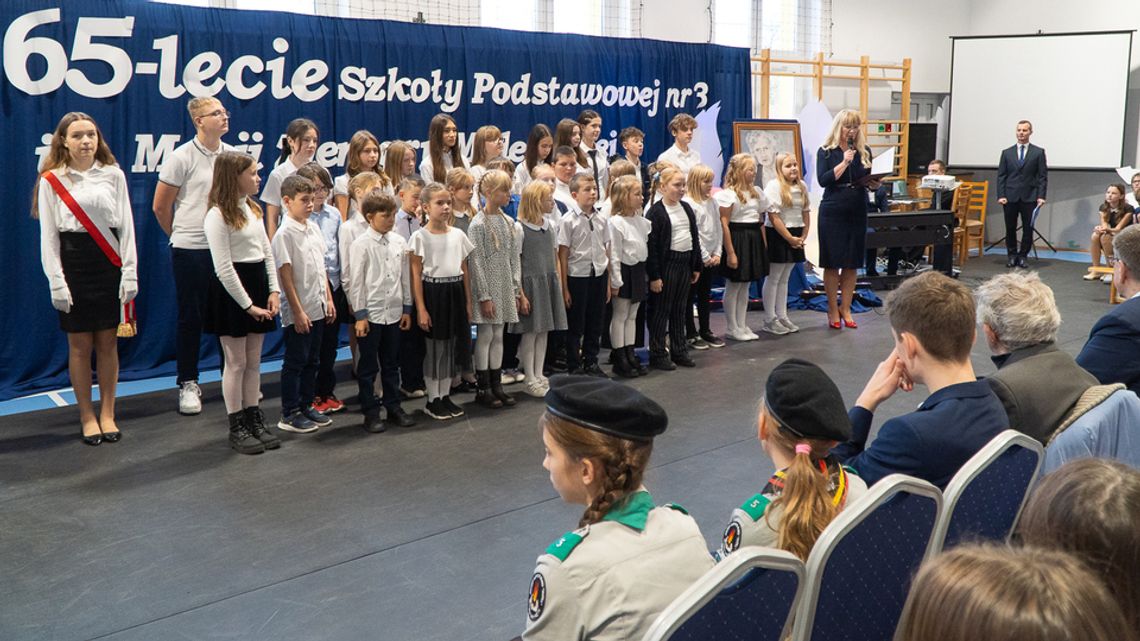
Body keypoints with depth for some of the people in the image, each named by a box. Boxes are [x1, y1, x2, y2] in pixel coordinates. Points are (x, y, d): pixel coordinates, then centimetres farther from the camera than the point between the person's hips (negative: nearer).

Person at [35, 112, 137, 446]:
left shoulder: (113, 175, 3)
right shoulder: (51, 181, -1)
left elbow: (126, 226, 3)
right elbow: (47, 235, -2)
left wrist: (130, 273, -2)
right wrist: (56, 282, -8)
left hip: (109, 264, 1)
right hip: (72, 264, -1)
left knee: (108, 343, 6)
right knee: (80, 345, 5)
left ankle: (107, 414, 18)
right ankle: (87, 416, 17)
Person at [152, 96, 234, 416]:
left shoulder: (232, 155, 6)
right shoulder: (182, 157, -7)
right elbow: (160, 206, -1)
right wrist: (182, 234, 10)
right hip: (190, 250, -4)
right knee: (191, 318, 4)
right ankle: (187, 383, 14)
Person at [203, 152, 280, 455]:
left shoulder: (251, 208, 11)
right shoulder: (218, 215, -14)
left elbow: (267, 251, 12)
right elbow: (223, 268, -17)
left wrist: (274, 290, 1)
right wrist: (247, 304, -16)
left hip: (257, 284, 7)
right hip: (231, 292, -7)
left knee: (254, 361, 13)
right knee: (236, 363, 1)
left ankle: (254, 419, 22)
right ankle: (236, 427, 12)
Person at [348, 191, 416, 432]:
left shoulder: (399, 242, 4)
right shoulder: (361, 244, -9)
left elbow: (406, 277, 10)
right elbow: (356, 282, -8)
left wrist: (407, 308, 10)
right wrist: (360, 315, -10)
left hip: (394, 312, 5)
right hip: (370, 313, -4)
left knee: (391, 364, 14)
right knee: (368, 367, 5)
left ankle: (393, 408, 24)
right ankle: (371, 413, 13)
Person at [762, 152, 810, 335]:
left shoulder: (801, 186, 8)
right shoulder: (773, 186, -12)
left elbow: (806, 213, 11)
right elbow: (774, 217, -17)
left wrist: (803, 236, 1)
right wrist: (790, 238, -16)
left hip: (795, 237, 6)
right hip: (778, 236, -6)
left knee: (784, 279, 13)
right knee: (773, 278, 1)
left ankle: (782, 316, 19)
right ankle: (770, 320, 6)